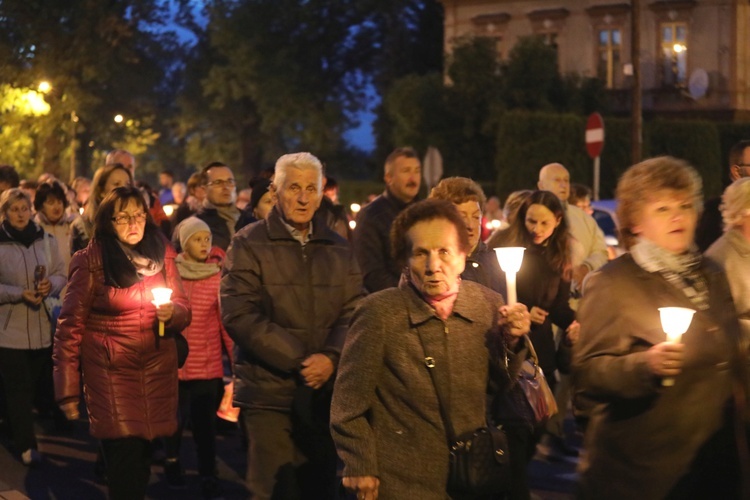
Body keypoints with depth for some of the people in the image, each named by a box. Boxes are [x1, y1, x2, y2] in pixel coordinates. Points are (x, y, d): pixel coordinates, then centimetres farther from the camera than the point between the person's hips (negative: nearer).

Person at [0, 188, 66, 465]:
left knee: (36, 385, 14)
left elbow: (60, 275, 8)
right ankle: (25, 445, 7)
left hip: (42, 328, 4)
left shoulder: (46, 240, 0)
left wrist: (51, 285, -14)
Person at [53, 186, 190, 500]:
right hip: (111, 372, -4)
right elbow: (71, 325, -4)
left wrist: (172, 313, -11)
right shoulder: (91, 262, -4)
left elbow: (184, 309, 14)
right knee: (125, 465, -11)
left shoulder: (162, 254, 8)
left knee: (142, 461, 5)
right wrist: (68, 389, -6)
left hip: (158, 371, 4)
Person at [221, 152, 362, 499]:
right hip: (269, 393, -4)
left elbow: (353, 312, 5)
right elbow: (239, 315, -12)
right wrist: (299, 361, -16)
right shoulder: (249, 244, -2)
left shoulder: (338, 249, 12)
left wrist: (331, 357, -15)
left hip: (325, 394, 4)